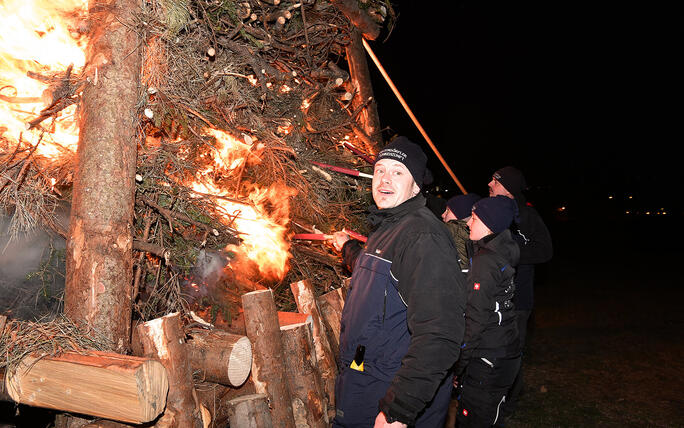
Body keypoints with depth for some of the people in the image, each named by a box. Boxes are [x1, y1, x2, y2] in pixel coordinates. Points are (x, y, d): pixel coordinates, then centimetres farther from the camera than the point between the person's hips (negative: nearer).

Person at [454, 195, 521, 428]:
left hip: (488, 362, -9)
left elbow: (474, 322, -21)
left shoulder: (485, 262, -21)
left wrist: (456, 367, -15)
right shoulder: (502, 253, 6)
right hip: (506, 354, 9)